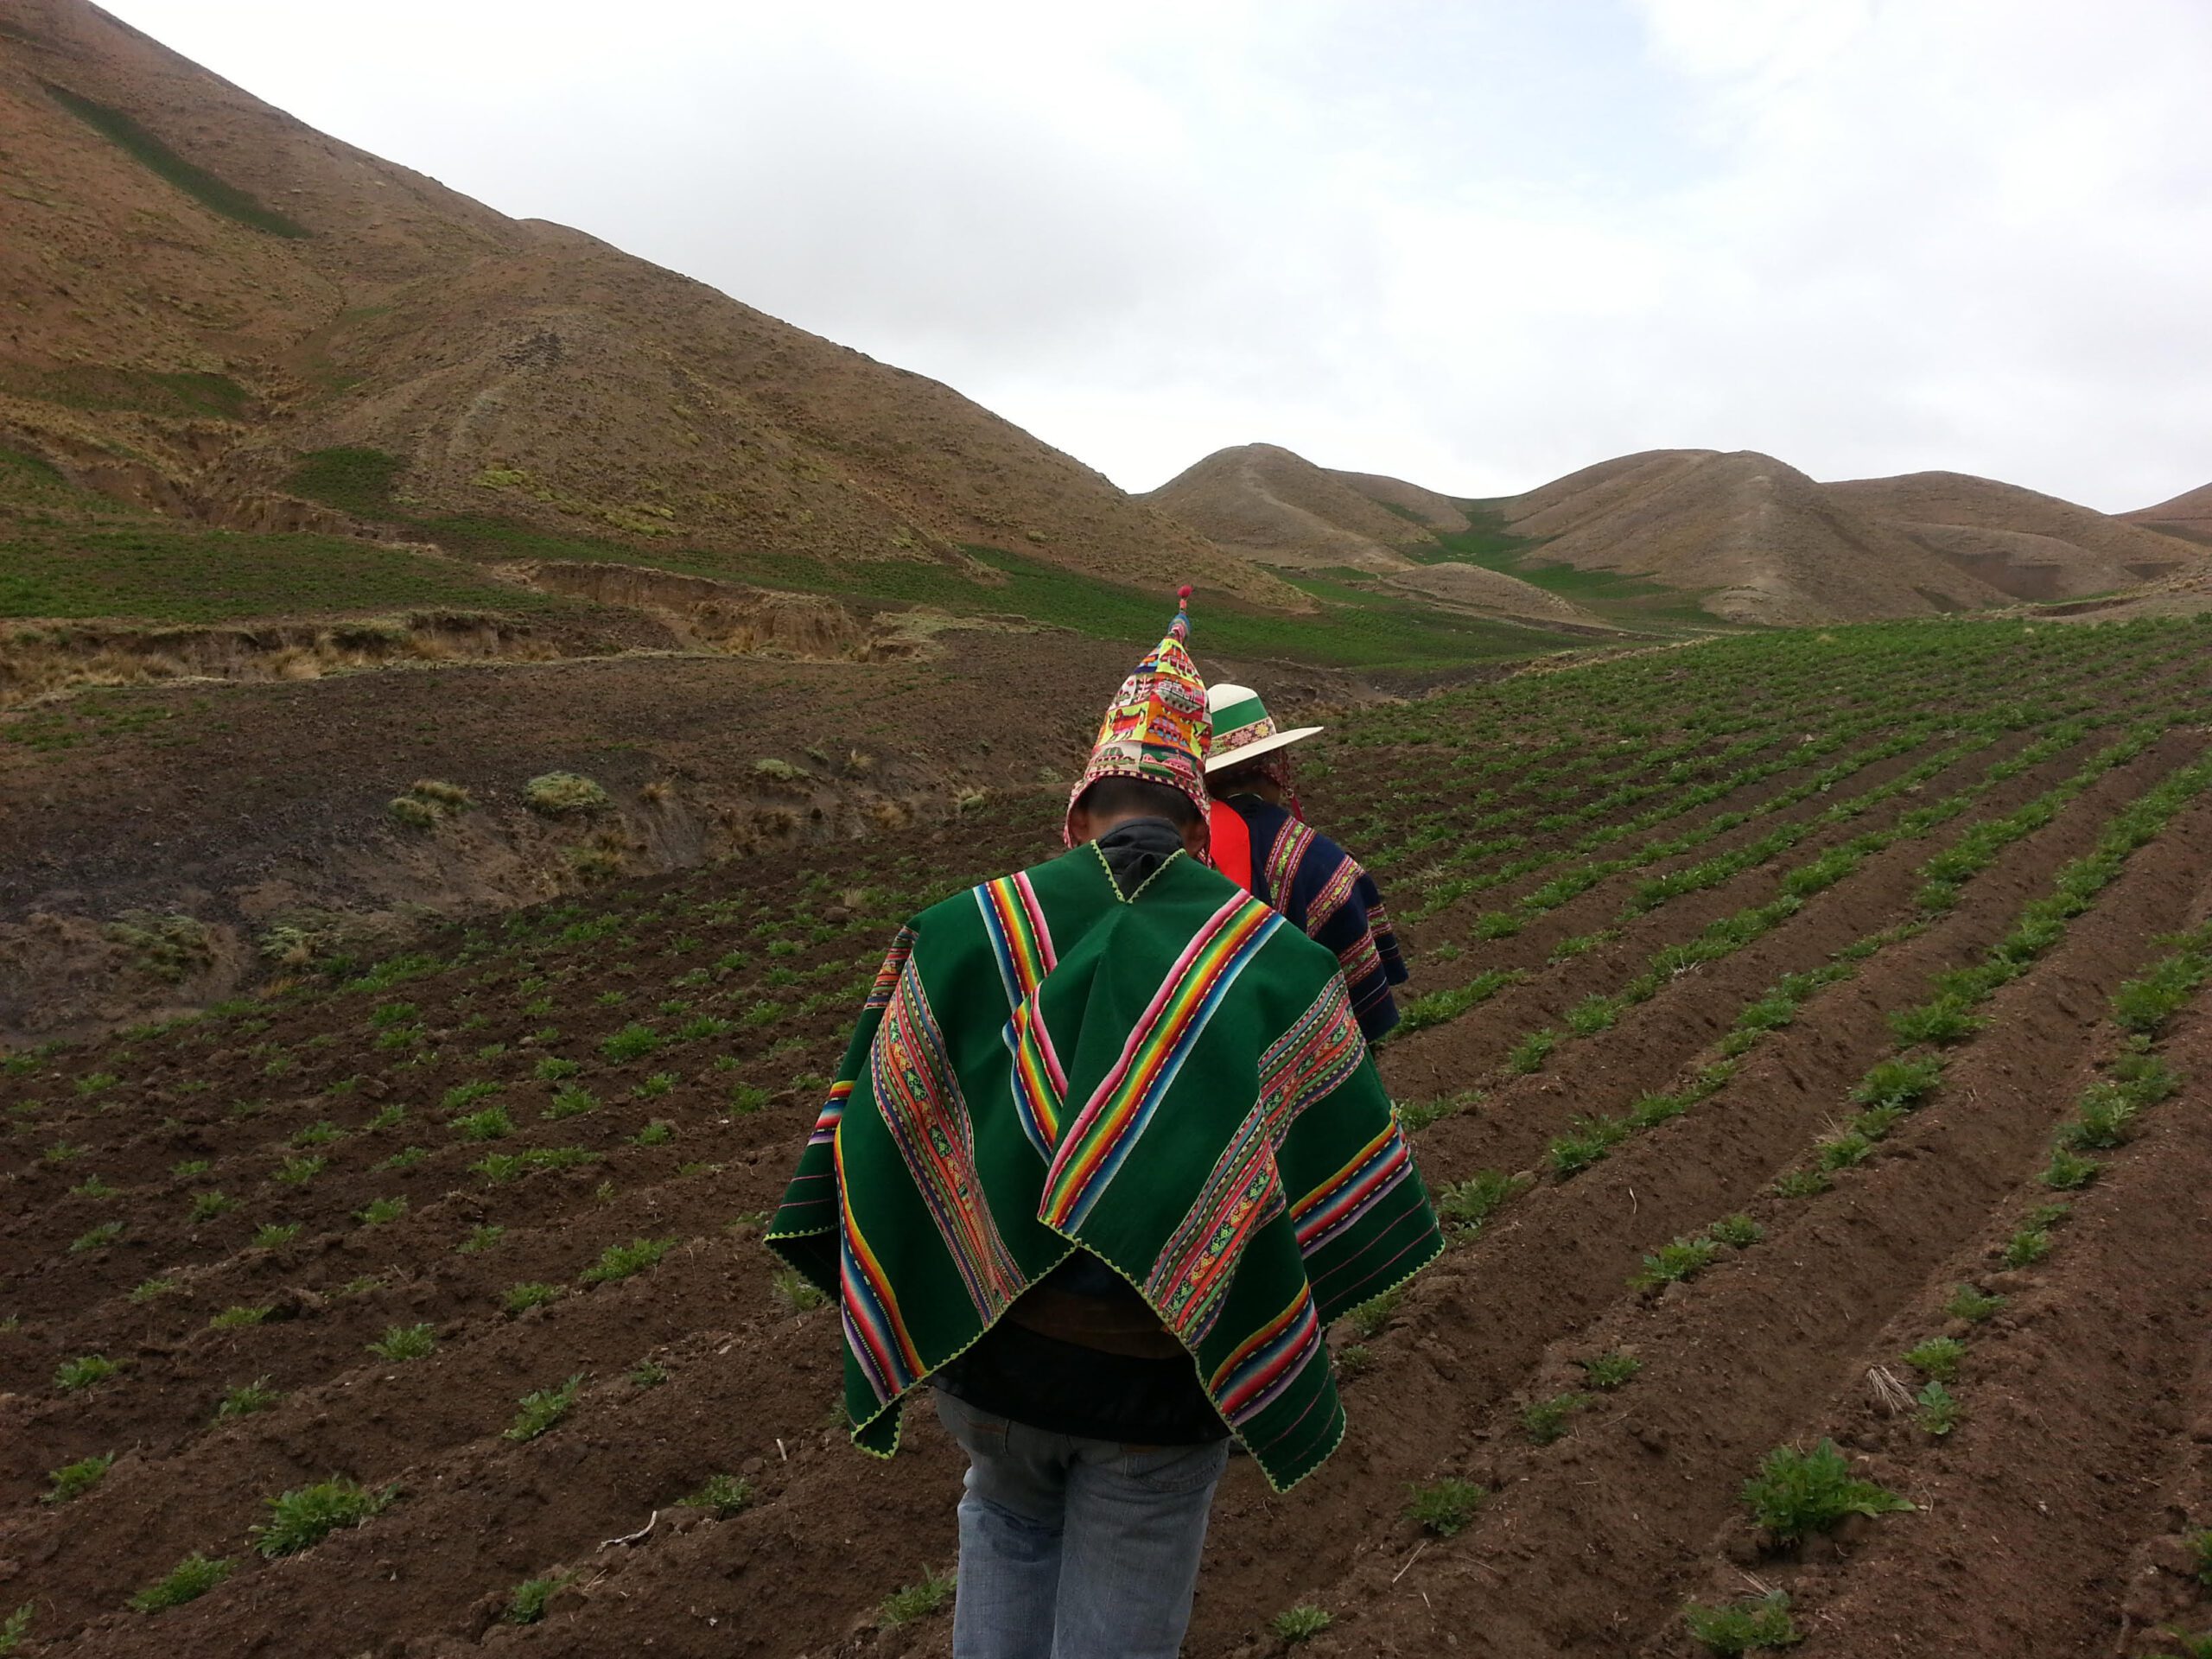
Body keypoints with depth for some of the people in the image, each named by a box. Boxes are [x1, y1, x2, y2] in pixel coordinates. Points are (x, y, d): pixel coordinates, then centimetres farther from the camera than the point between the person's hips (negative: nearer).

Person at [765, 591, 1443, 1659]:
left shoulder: (963, 934, -7)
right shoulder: (1276, 963, -8)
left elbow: (868, 1152, -3)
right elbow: (1357, 1198, -2)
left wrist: (898, 1323, 13)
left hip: (995, 1344, 2)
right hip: (1163, 1373, -1)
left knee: (1009, 1523, 33)